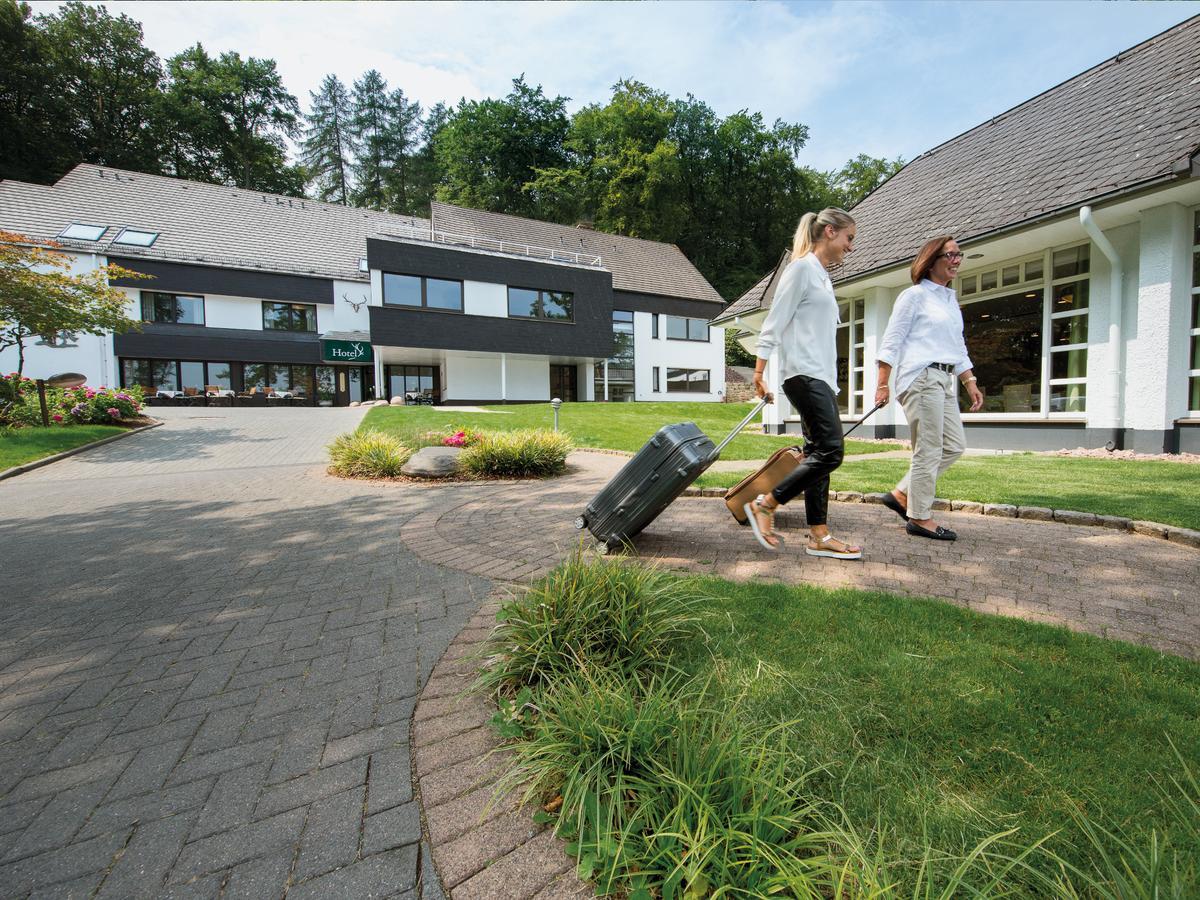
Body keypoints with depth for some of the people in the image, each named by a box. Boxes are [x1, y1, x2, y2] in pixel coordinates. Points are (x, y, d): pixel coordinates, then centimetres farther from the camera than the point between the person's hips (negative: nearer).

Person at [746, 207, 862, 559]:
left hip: (821, 376, 9)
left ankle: (819, 536, 8)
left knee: (818, 453, 5)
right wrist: (759, 373, -15)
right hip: (804, 373, -9)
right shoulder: (802, 267, -3)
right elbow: (775, 322, -10)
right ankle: (764, 504, -7)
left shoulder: (822, 275, 24)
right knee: (830, 451, -15)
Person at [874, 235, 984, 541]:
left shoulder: (951, 300, 22)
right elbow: (891, 341, -8)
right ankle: (919, 517, 4)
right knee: (928, 450, -6)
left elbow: (958, 348, 25)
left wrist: (970, 382, 17)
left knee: (954, 446, 9)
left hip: (943, 380, 9)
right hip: (920, 377, -9)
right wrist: (883, 385, -14)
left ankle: (902, 494, 14)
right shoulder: (914, 295, -2)